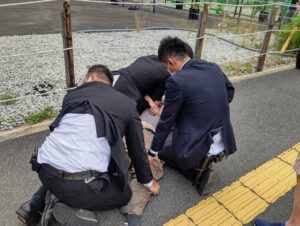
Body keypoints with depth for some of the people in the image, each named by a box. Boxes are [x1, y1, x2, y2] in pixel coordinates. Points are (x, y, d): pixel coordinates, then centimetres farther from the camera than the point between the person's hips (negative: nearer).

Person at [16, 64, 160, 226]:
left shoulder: (73, 94, 16)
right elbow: (137, 149, 16)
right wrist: (148, 182, 33)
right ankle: (66, 206, 4)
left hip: (45, 170, 6)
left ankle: (38, 203, 17)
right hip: (81, 182, -5)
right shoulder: (127, 103, 9)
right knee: (124, 194, 22)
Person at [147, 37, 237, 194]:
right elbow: (230, 93, 18)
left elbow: (166, 122, -10)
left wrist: (152, 153, 4)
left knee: (160, 145, 22)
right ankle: (201, 166, 16)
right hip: (224, 143, 8)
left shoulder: (176, 81, -19)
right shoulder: (214, 67, 1)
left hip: (197, 147, -7)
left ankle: (198, 173, 4)